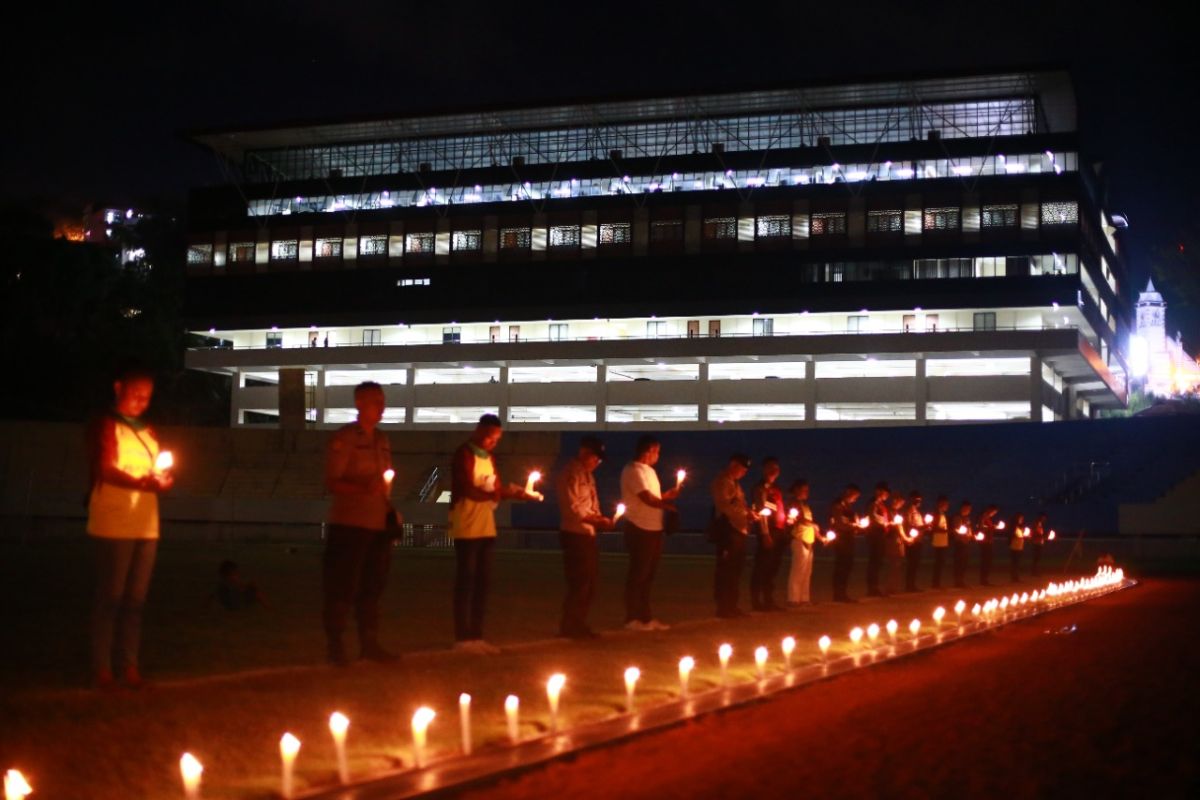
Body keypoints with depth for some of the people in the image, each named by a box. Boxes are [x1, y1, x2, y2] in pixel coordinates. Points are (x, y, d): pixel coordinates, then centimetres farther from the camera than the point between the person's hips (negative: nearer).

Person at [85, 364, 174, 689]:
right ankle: (102, 668, 0)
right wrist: (142, 483, -26)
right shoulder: (104, 426, 0)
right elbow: (106, 470, -11)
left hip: (146, 525, 6)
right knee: (110, 596, -5)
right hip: (114, 524, -6)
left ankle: (130, 665, 9)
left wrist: (163, 480, -1)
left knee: (135, 599, 5)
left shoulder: (148, 432, 20)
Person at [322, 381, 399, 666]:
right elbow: (332, 481, -11)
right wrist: (363, 488, -27)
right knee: (341, 587, -3)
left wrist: (390, 512, 8)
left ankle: (369, 643, 20)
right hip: (348, 524, -7)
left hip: (378, 525, 7)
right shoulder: (343, 438, -6)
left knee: (372, 587, 12)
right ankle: (335, 645, 6)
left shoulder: (382, 440, 15)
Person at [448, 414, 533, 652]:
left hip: (487, 528, 8)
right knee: (465, 581, -4)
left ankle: (476, 636, 14)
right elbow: (469, 491, -16)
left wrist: (515, 492, -4)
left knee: (483, 582, 8)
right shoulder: (464, 454, -8)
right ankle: (462, 638, 0)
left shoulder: (490, 457, 16)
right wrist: (495, 493, -25)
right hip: (467, 528, -8)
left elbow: (496, 490, 13)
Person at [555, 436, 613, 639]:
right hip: (575, 535, -9)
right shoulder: (571, 474, -13)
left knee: (590, 581, 13)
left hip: (588, 533, 9)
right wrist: (597, 519, -16)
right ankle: (570, 626, 4)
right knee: (579, 583, -5)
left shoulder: (587, 474, 17)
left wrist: (600, 520, 3)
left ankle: (578, 625, 22)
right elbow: (572, 508, -19)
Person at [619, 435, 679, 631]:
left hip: (654, 529, 9)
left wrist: (668, 495, 2)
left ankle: (645, 617, 20)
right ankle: (632, 618, 5)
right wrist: (668, 504, -8)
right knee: (638, 575, -2)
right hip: (640, 529, -9)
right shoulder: (633, 471, -13)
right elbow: (647, 499, -19)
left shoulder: (649, 471, 17)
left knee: (648, 575, 13)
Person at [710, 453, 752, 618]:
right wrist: (745, 512, -20)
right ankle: (723, 607, -5)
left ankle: (731, 606, 16)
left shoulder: (734, 483, 24)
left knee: (735, 570, 11)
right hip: (728, 530, -10)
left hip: (738, 530, 10)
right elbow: (724, 505, -19)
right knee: (726, 569, -7)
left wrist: (748, 514, 8)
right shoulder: (722, 481, -7)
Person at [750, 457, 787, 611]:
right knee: (762, 567, -6)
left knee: (772, 568, 10)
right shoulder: (761, 487, -5)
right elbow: (761, 510, -12)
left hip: (779, 531, 8)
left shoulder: (776, 489, 21)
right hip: (768, 530, -8)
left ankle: (768, 601, 15)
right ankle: (756, 601, -3)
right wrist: (765, 534, -18)